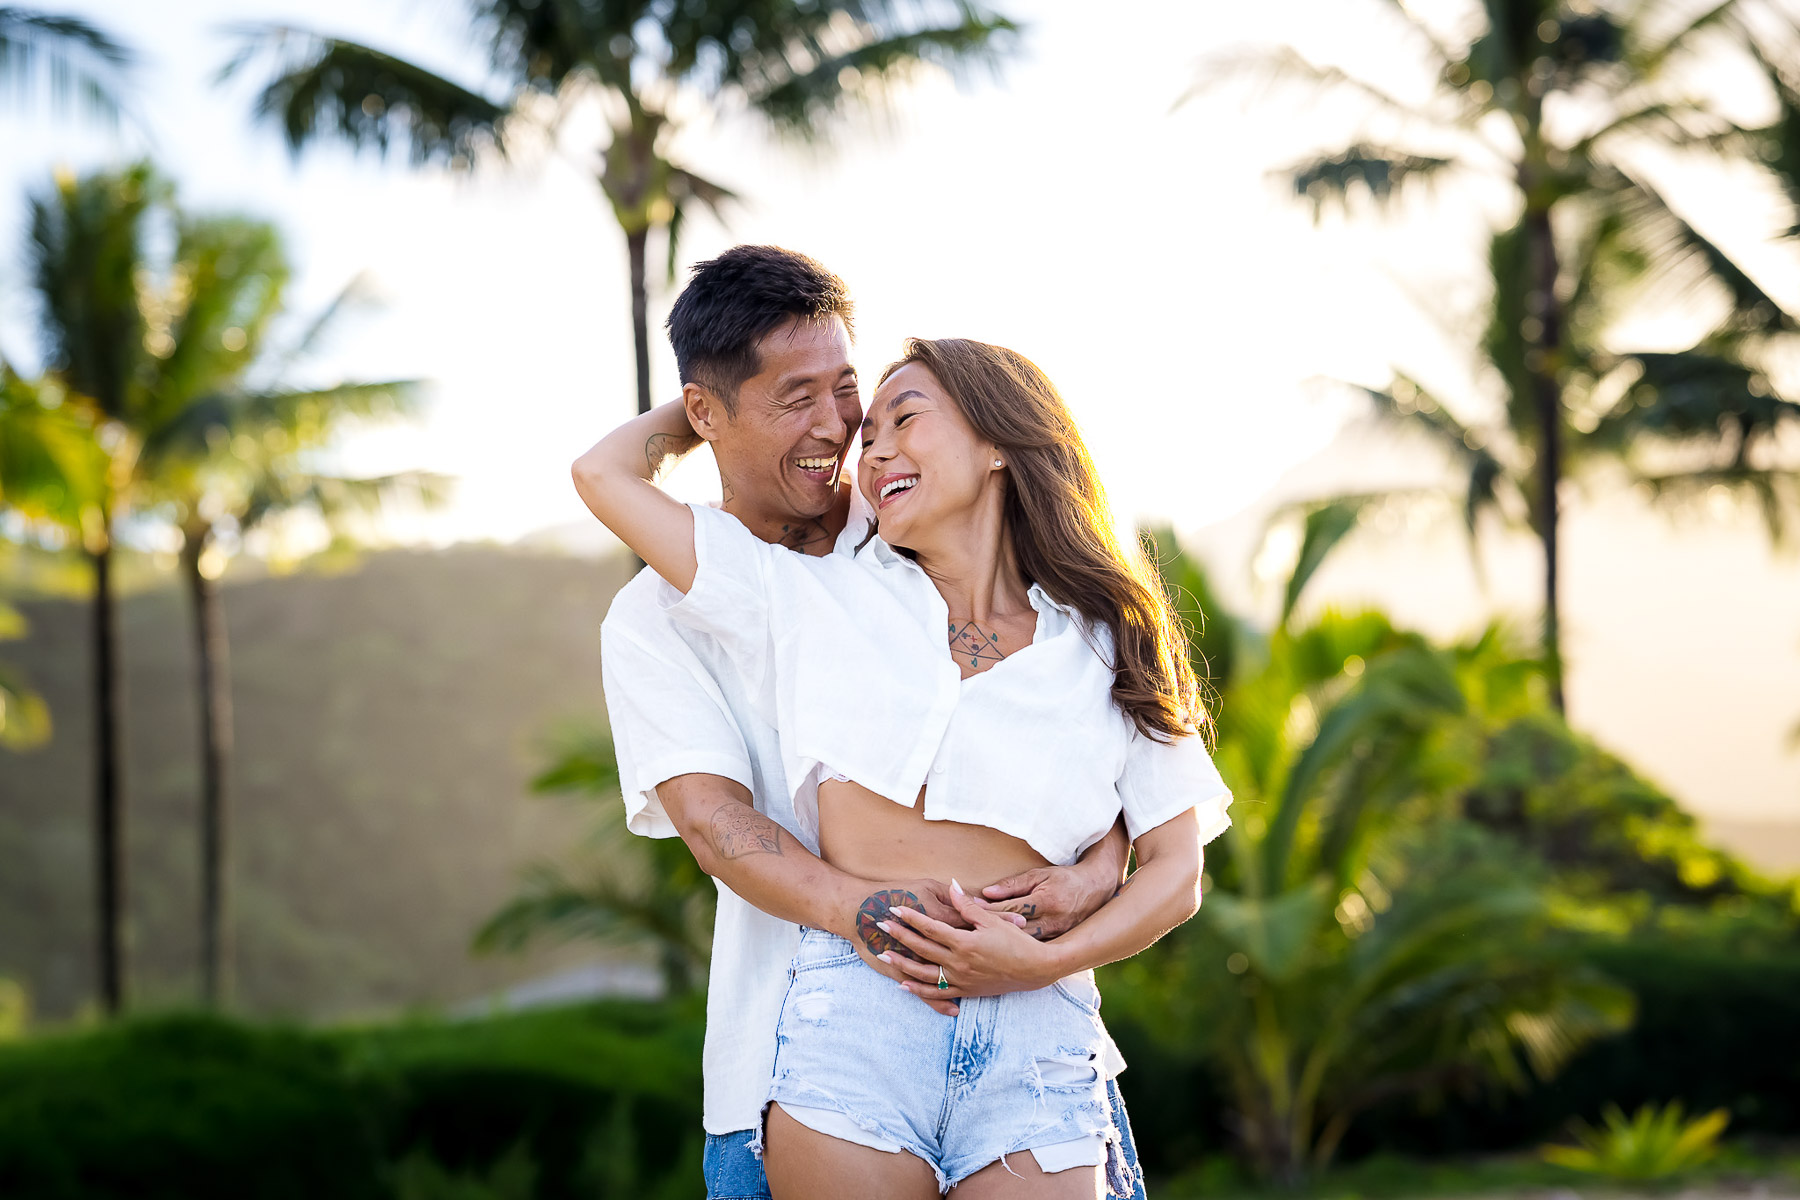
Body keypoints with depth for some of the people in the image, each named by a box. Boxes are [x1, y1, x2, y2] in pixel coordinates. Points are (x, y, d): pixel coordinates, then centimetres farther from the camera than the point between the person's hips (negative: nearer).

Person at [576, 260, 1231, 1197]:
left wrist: (1043, 959, -6)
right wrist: (710, 404, 31)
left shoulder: (1107, 647, 12)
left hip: (1036, 1040, 0)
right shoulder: (819, 600, 13)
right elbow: (606, 473, 13)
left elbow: (1175, 870, 10)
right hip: (850, 1020, 0)